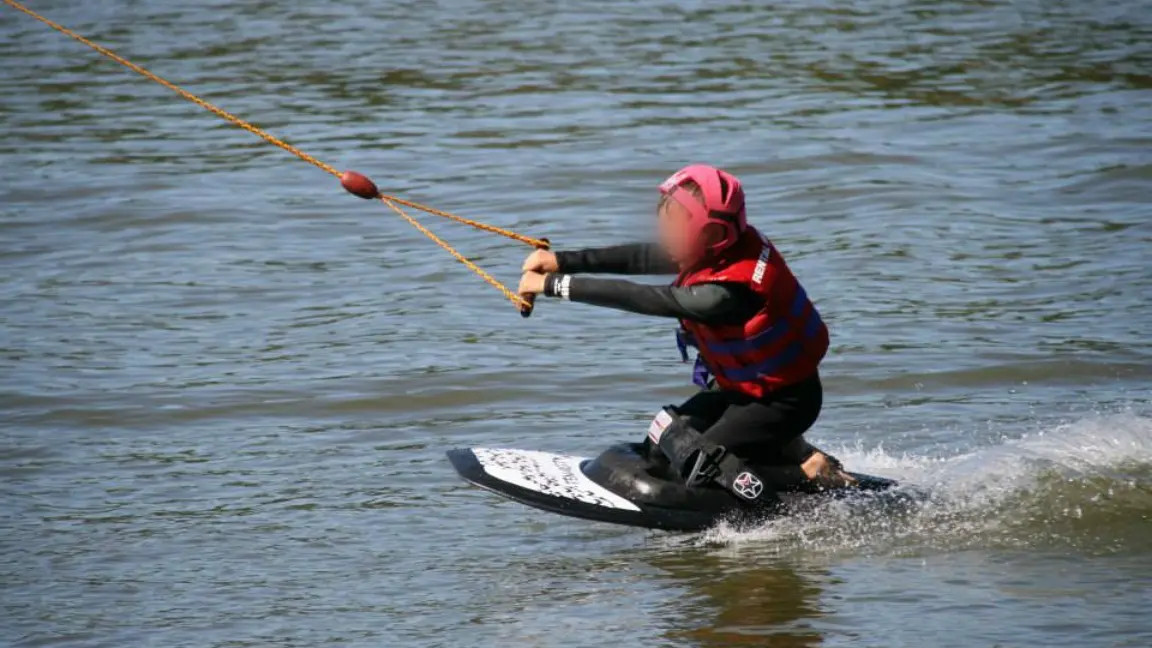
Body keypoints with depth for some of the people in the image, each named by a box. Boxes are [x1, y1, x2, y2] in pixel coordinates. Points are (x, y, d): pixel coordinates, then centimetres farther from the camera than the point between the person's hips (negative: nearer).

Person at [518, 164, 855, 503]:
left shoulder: (726, 293, -35)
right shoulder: (727, 245, -10)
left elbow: (644, 300, -32)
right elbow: (643, 258, -6)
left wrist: (553, 285, -28)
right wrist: (563, 261, -12)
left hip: (784, 399, -9)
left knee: (701, 463, -11)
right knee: (670, 430, 19)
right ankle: (805, 457, 17)